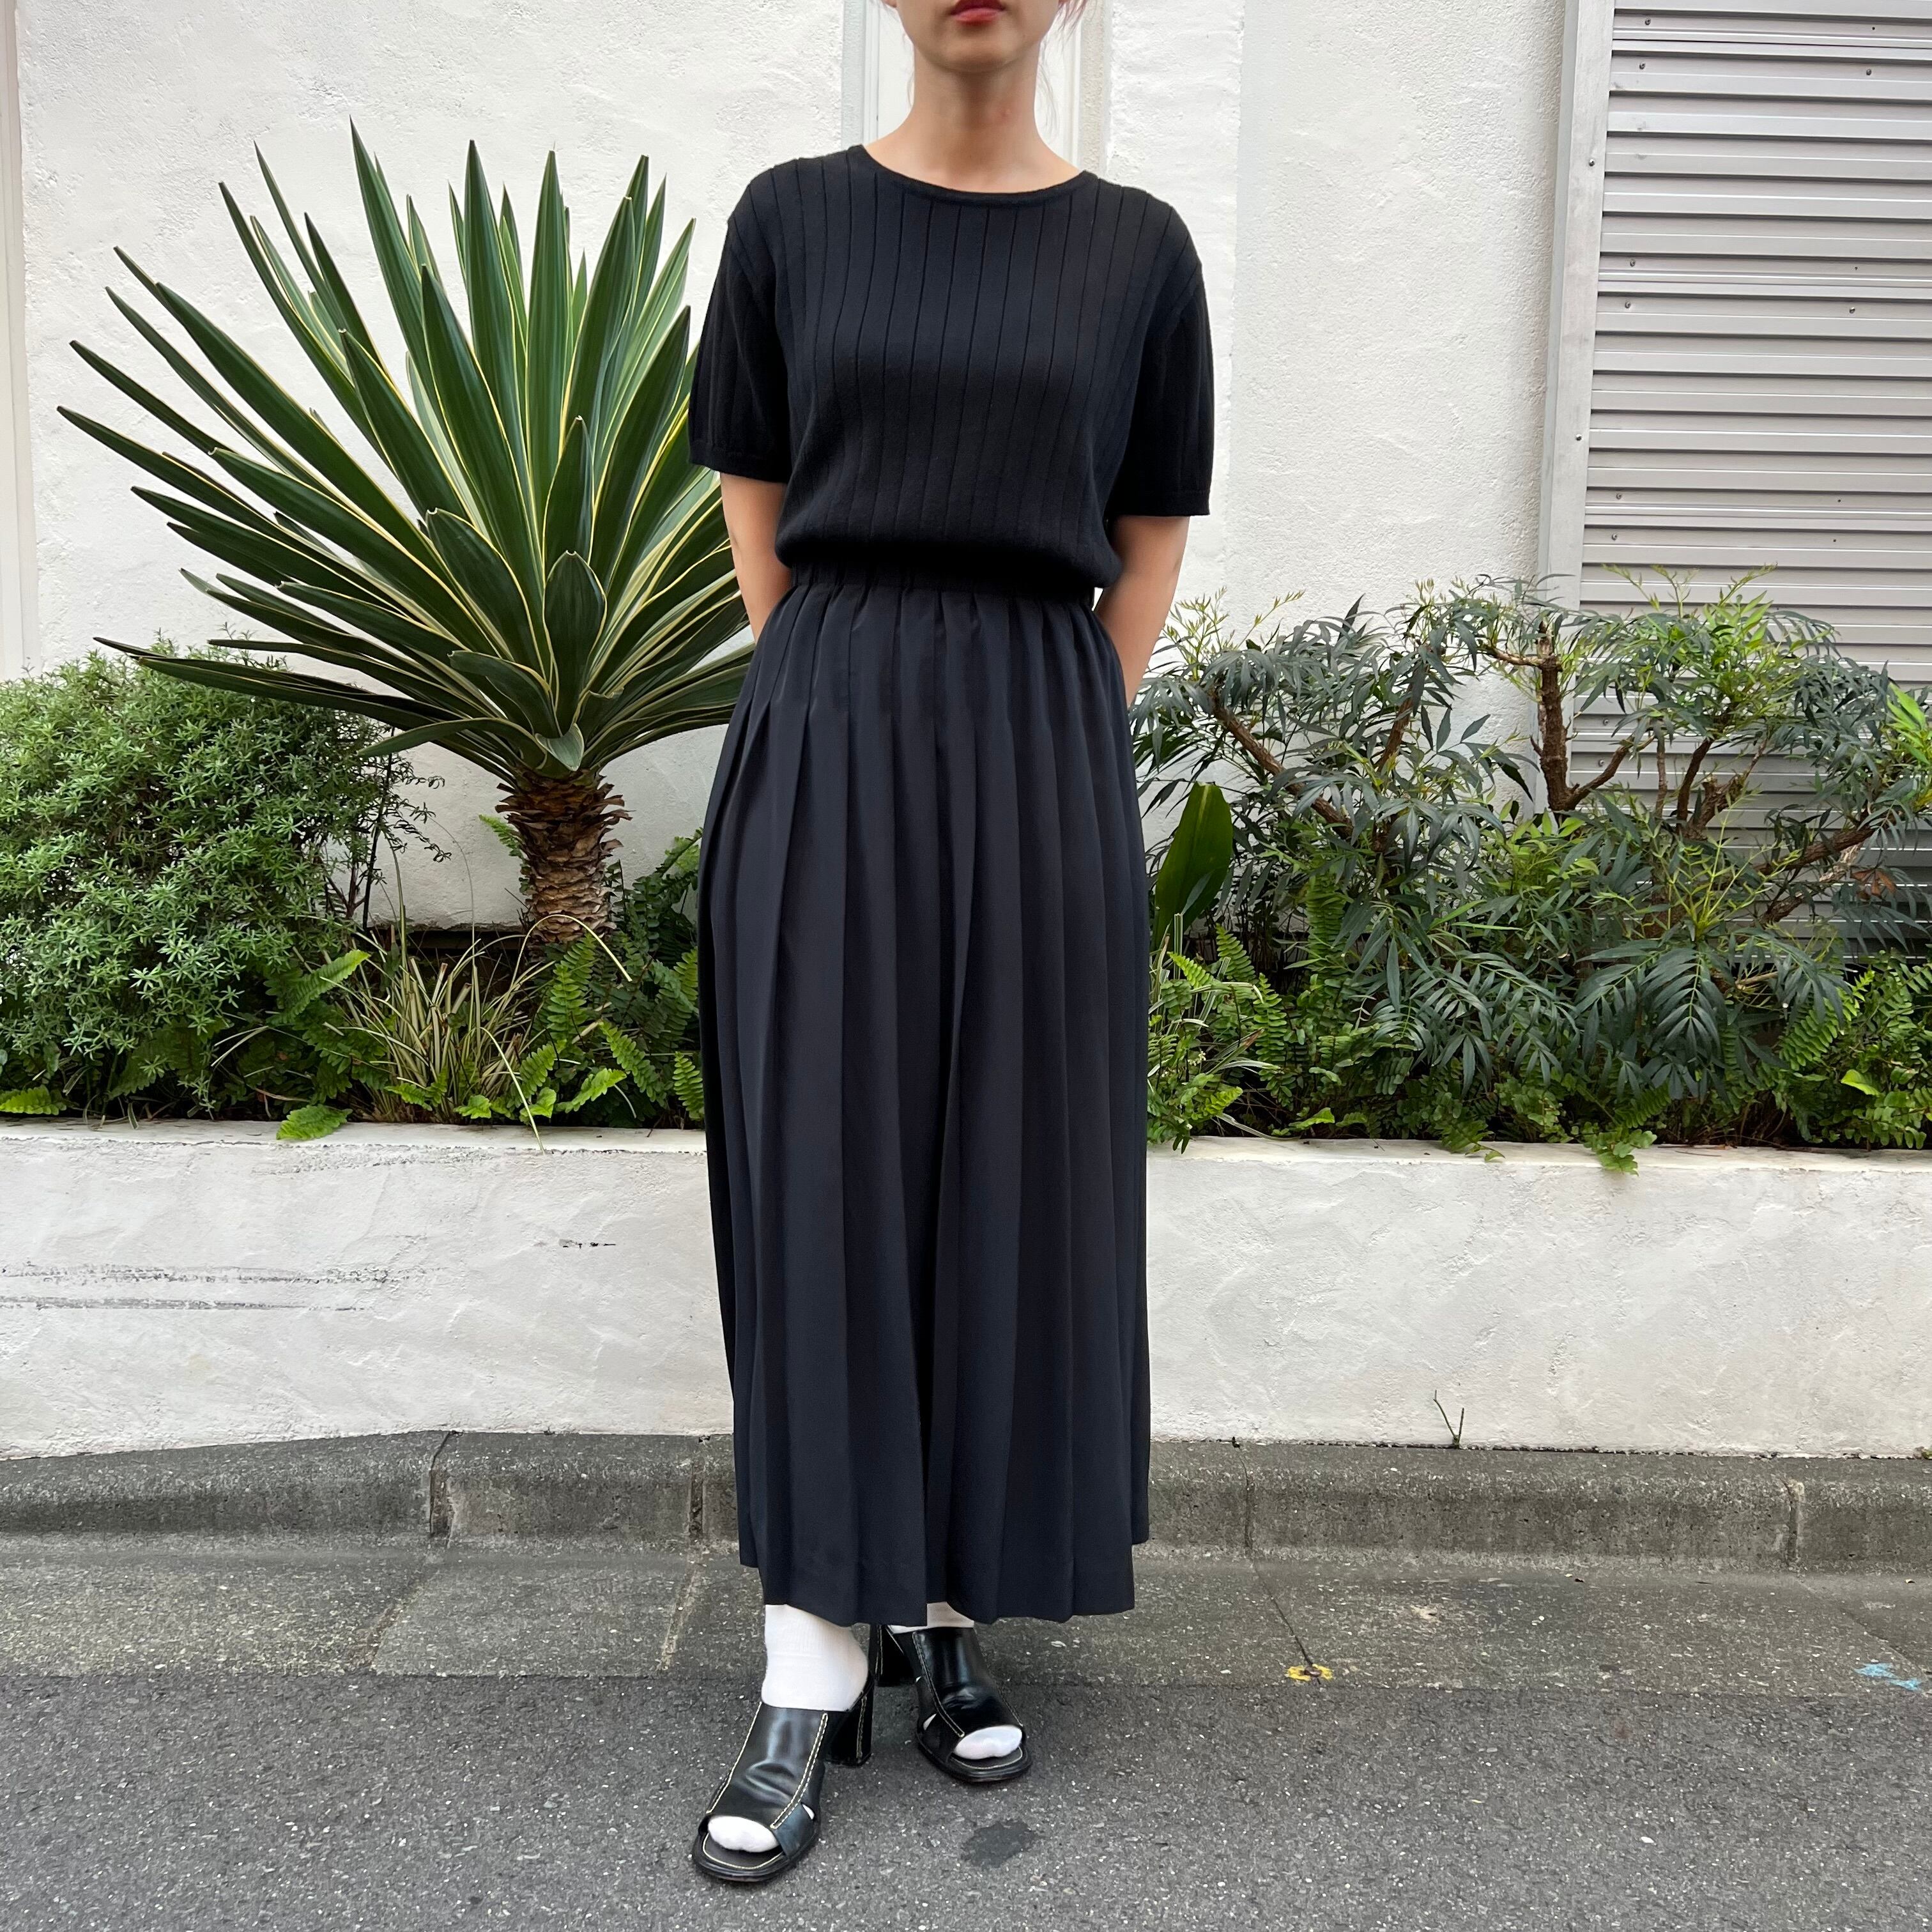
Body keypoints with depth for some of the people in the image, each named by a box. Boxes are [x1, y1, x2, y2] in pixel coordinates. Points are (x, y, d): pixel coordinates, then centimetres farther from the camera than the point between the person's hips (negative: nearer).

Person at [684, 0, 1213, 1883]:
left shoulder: (1138, 251, 8)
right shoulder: (788, 220, 8)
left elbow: (1147, 558, 10)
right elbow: (757, 527, 9)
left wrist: (1039, 755, 3)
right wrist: (857, 731, 3)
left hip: (1037, 768, 1)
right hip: (821, 749, 0)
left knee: (1006, 1191, 4)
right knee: (821, 1184, -2)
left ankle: (947, 1610, 22)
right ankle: (812, 1672, 9)